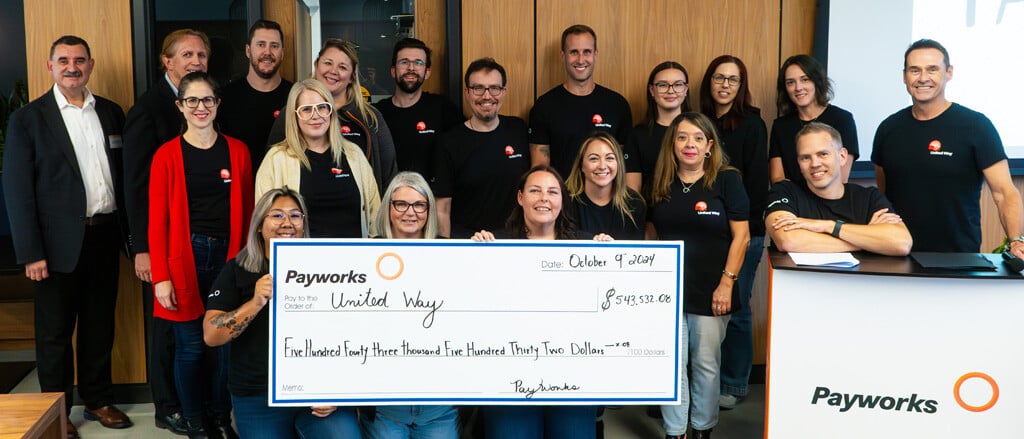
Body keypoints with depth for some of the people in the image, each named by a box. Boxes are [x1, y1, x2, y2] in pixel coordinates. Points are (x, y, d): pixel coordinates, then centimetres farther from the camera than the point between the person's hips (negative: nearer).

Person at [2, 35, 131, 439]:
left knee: (101, 326, 14)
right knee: (55, 332, 7)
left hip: (104, 236, 4)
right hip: (58, 243, -4)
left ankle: (98, 400, 29)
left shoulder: (111, 113, 9)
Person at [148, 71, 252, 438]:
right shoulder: (167, 155, -1)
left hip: (229, 256, 2)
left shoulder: (237, 151, 6)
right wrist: (161, 277, -8)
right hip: (184, 258, -2)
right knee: (190, 345, 4)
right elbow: (157, 220, -3)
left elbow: (247, 211, 9)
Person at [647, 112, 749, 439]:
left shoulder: (727, 179, -3)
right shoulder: (661, 183, 8)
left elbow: (741, 235, -5)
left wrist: (727, 282, -11)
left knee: (706, 364, 8)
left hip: (710, 291, -3)